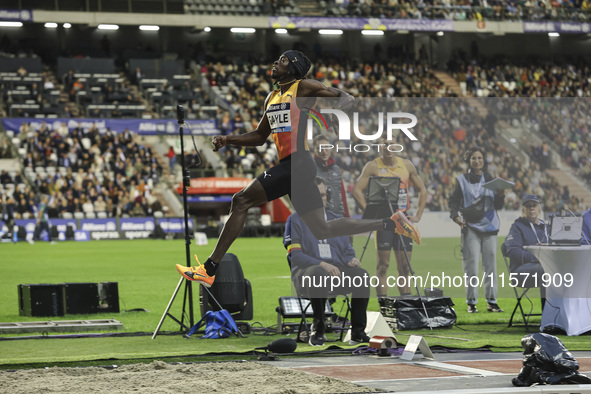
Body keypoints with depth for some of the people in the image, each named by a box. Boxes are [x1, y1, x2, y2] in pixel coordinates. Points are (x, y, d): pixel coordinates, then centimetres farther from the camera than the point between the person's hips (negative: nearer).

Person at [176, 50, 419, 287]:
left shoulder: (303, 88, 0)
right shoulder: (272, 98, 23)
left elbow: (344, 97, -3)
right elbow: (259, 137, 30)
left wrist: (341, 106, -27)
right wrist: (227, 140, 17)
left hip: (297, 163, -9)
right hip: (290, 166, 9)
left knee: (241, 201, -13)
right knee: (322, 230, 10)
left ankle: (209, 269, -14)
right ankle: (389, 224, 15)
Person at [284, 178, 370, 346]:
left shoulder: (336, 220, 23)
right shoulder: (295, 220, 7)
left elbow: (348, 250, 21)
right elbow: (294, 254, -5)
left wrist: (351, 260, -6)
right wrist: (321, 264, -20)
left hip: (337, 271, 4)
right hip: (306, 272, -4)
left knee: (361, 274, -28)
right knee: (319, 274, -41)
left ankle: (357, 332, -23)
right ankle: (318, 330, -25)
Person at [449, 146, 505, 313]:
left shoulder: (490, 180, 14)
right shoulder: (462, 180, 7)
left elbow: (498, 206, 14)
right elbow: (454, 201, 5)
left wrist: (500, 196, -6)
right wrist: (455, 216, -13)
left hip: (489, 226, 3)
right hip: (470, 226, -2)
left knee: (490, 263, 1)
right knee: (471, 264, -8)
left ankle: (491, 301, 6)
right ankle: (471, 302, -4)